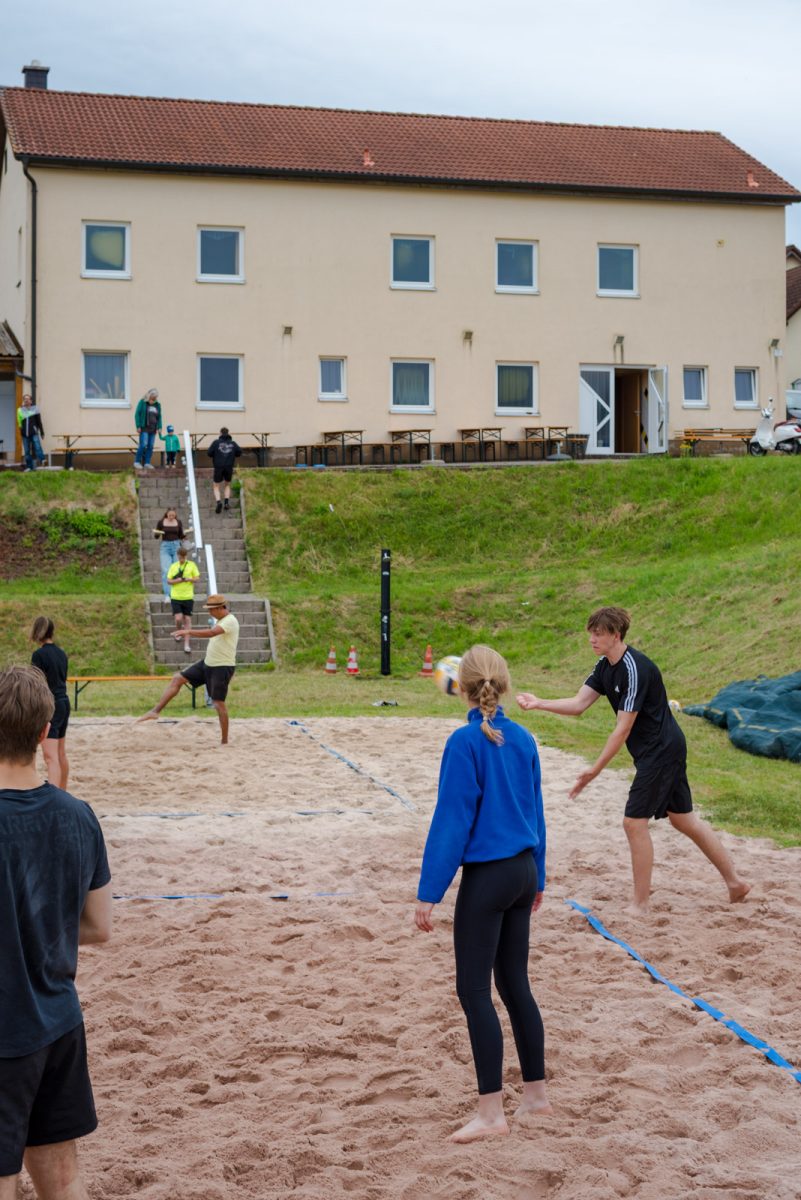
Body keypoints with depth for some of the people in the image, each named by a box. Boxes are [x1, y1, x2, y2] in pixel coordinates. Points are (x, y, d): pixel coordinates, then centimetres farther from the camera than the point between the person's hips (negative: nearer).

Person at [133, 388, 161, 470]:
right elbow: (137, 414, -3)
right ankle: (137, 461, -4)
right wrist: (138, 426, -10)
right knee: (143, 445, -13)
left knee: (150, 446, 2)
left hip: (153, 429, 5)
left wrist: (159, 427, 6)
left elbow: (159, 417, 16)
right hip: (144, 428, -5)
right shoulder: (142, 402, -2)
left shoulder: (157, 405, 11)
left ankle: (147, 463, 6)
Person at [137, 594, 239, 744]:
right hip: (207, 663, 9)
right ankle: (155, 711, 2)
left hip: (222, 667, -9)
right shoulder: (220, 620, 11)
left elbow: (212, 632, -36)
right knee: (177, 679, 2)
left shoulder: (230, 621, -20)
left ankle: (224, 741, 5)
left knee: (218, 703, -6)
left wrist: (187, 632, -38)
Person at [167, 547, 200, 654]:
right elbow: (169, 581, 2)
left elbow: (197, 578, 0)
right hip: (176, 597, 0)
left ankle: (186, 644, 6)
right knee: (178, 618, -11)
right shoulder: (173, 566, 4)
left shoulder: (192, 565, 2)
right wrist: (178, 580, -16)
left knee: (187, 619, 2)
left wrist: (187, 579, -17)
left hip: (188, 597, 0)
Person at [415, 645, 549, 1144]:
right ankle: (536, 1092, 26)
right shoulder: (523, 739, 5)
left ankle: (492, 1113, 2)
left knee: (475, 990, 0)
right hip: (522, 872, 7)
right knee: (515, 983, 17)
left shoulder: (466, 743, -16)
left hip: (486, 877, -7)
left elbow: (451, 821, -16)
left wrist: (429, 893, -12)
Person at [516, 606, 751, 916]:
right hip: (666, 749, 10)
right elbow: (578, 704, 2)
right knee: (682, 818, 17)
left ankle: (640, 906, 3)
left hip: (661, 750, -10)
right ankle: (734, 881, 28)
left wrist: (594, 771, -23)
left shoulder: (634, 669, -25)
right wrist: (540, 704, -12)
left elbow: (623, 728, -25)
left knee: (634, 821, -7)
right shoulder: (605, 666, 4)